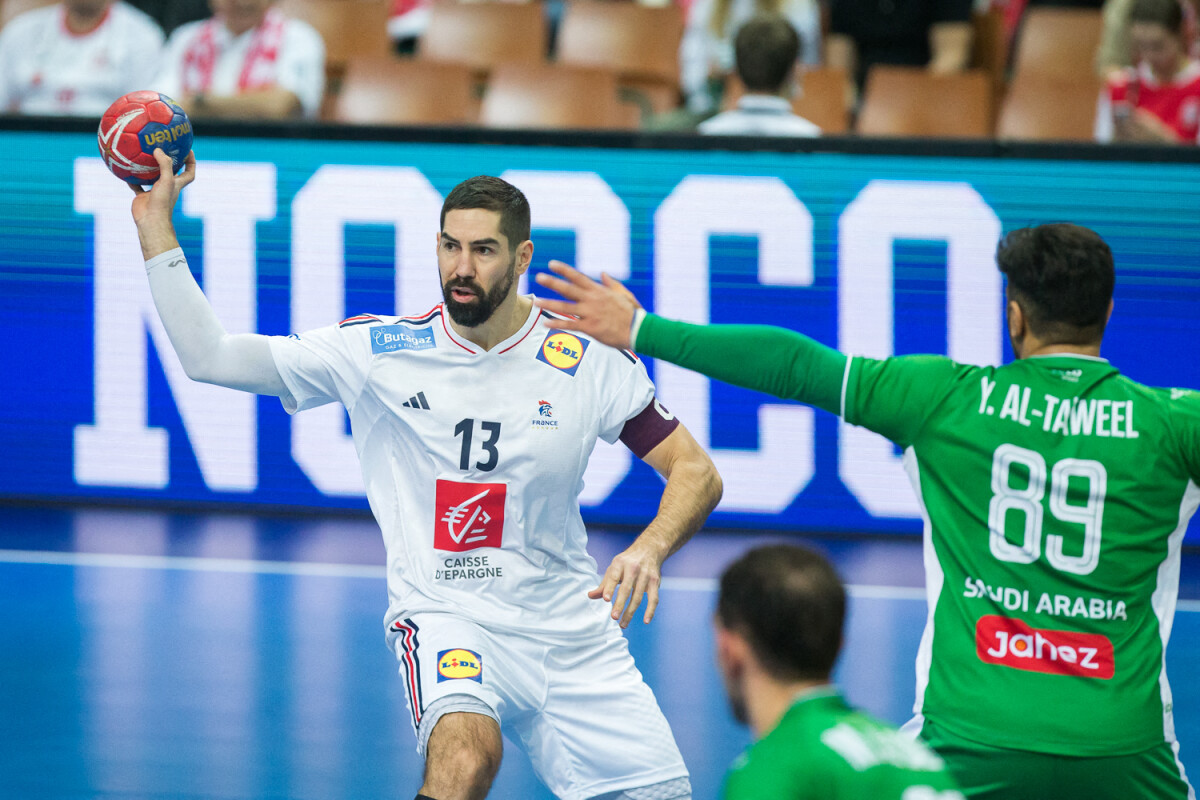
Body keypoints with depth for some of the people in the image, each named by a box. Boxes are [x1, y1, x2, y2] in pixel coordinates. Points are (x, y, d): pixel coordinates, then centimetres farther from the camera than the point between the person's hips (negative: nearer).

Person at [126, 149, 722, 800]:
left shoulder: (591, 360, -2)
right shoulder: (378, 350, -4)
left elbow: (696, 472, 3)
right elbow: (208, 356, -2)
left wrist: (649, 550, -18)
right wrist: (155, 223, -9)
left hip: (570, 623, 3)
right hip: (446, 616, -3)